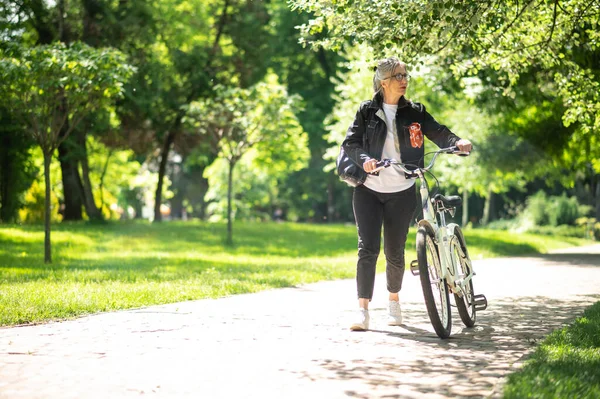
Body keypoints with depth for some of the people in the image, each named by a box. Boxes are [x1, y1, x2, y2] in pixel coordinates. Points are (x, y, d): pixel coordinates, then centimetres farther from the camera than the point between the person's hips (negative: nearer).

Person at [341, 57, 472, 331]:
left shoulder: (415, 112, 5)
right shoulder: (367, 111, 2)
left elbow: (437, 133, -2)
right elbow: (350, 142, -2)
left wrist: (458, 141, -22)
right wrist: (365, 159, -21)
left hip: (401, 192, 1)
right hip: (369, 190, -1)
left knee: (395, 251, 5)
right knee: (368, 248, -11)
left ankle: (394, 300, 29)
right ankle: (363, 309, -9)